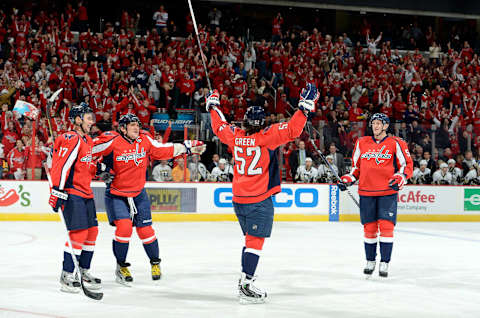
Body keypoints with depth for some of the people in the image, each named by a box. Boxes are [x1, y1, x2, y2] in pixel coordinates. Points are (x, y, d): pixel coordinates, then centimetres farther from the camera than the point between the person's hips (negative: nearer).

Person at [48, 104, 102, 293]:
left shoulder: (87, 140, 17)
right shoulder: (72, 139, -14)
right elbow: (61, 165, -22)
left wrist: (97, 168, 11)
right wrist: (57, 191, -27)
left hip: (85, 192, 10)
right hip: (71, 193, -10)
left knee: (92, 231, 10)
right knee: (79, 232, -13)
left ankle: (83, 271, 21)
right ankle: (67, 276, -7)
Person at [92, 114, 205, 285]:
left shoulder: (145, 141, -3)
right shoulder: (112, 142, -18)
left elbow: (164, 150, 8)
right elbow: (89, 150, -13)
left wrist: (188, 147, 8)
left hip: (138, 194, 4)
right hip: (116, 195, -4)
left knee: (145, 230, 4)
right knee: (124, 226, -19)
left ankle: (155, 262, 29)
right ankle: (121, 267, 0)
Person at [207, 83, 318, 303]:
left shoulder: (235, 136, 1)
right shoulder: (266, 136, -15)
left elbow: (219, 126, 20)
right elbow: (292, 130, -22)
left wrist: (213, 106, 34)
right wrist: (305, 106, -17)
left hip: (239, 198, 7)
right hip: (259, 200, -6)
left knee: (251, 238, 20)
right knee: (255, 240, -6)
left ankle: (245, 278, 24)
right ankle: (246, 286, -12)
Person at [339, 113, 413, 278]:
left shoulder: (395, 144, 0)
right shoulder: (361, 143, 11)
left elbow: (407, 165, 2)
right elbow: (356, 166, 20)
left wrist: (400, 178, -15)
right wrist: (348, 179, 5)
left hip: (387, 192, -3)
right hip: (366, 192, 3)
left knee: (386, 226, -9)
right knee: (369, 227, 5)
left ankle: (384, 263, -3)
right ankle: (370, 261, 20)